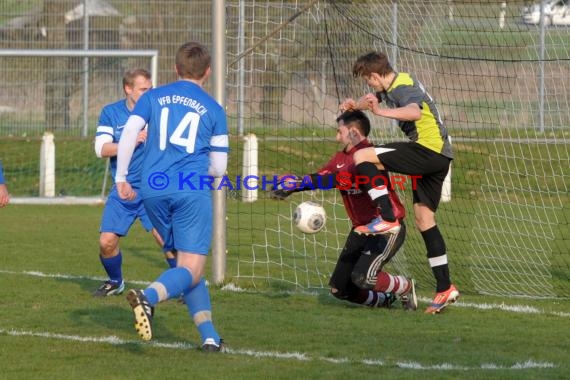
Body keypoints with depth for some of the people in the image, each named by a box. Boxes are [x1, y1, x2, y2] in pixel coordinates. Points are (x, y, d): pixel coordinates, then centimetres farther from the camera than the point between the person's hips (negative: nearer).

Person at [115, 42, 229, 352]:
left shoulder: (153, 97, 14)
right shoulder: (214, 110, 10)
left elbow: (129, 134, 0)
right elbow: (218, 168, 10)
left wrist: (121, 177, 7)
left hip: (153, 190, 3)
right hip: (192, 190, -3)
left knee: (182, 260, 16)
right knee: (191, 269, -6)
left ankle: (208, 335, 8)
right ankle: (149, 296, -37)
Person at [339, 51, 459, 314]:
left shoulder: (403, 87, -14)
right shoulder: (391, 86, 17)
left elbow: (415, 112, -36)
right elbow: (374, 99, 37)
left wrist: (381, 112, -45)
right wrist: (356, 105, 15)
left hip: (428, 148, -10)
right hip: (438, 157, 10)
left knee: (362, 157, -16)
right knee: (424, 218, 9)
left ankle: (387, 218, -21)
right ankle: (445, 288, 7)